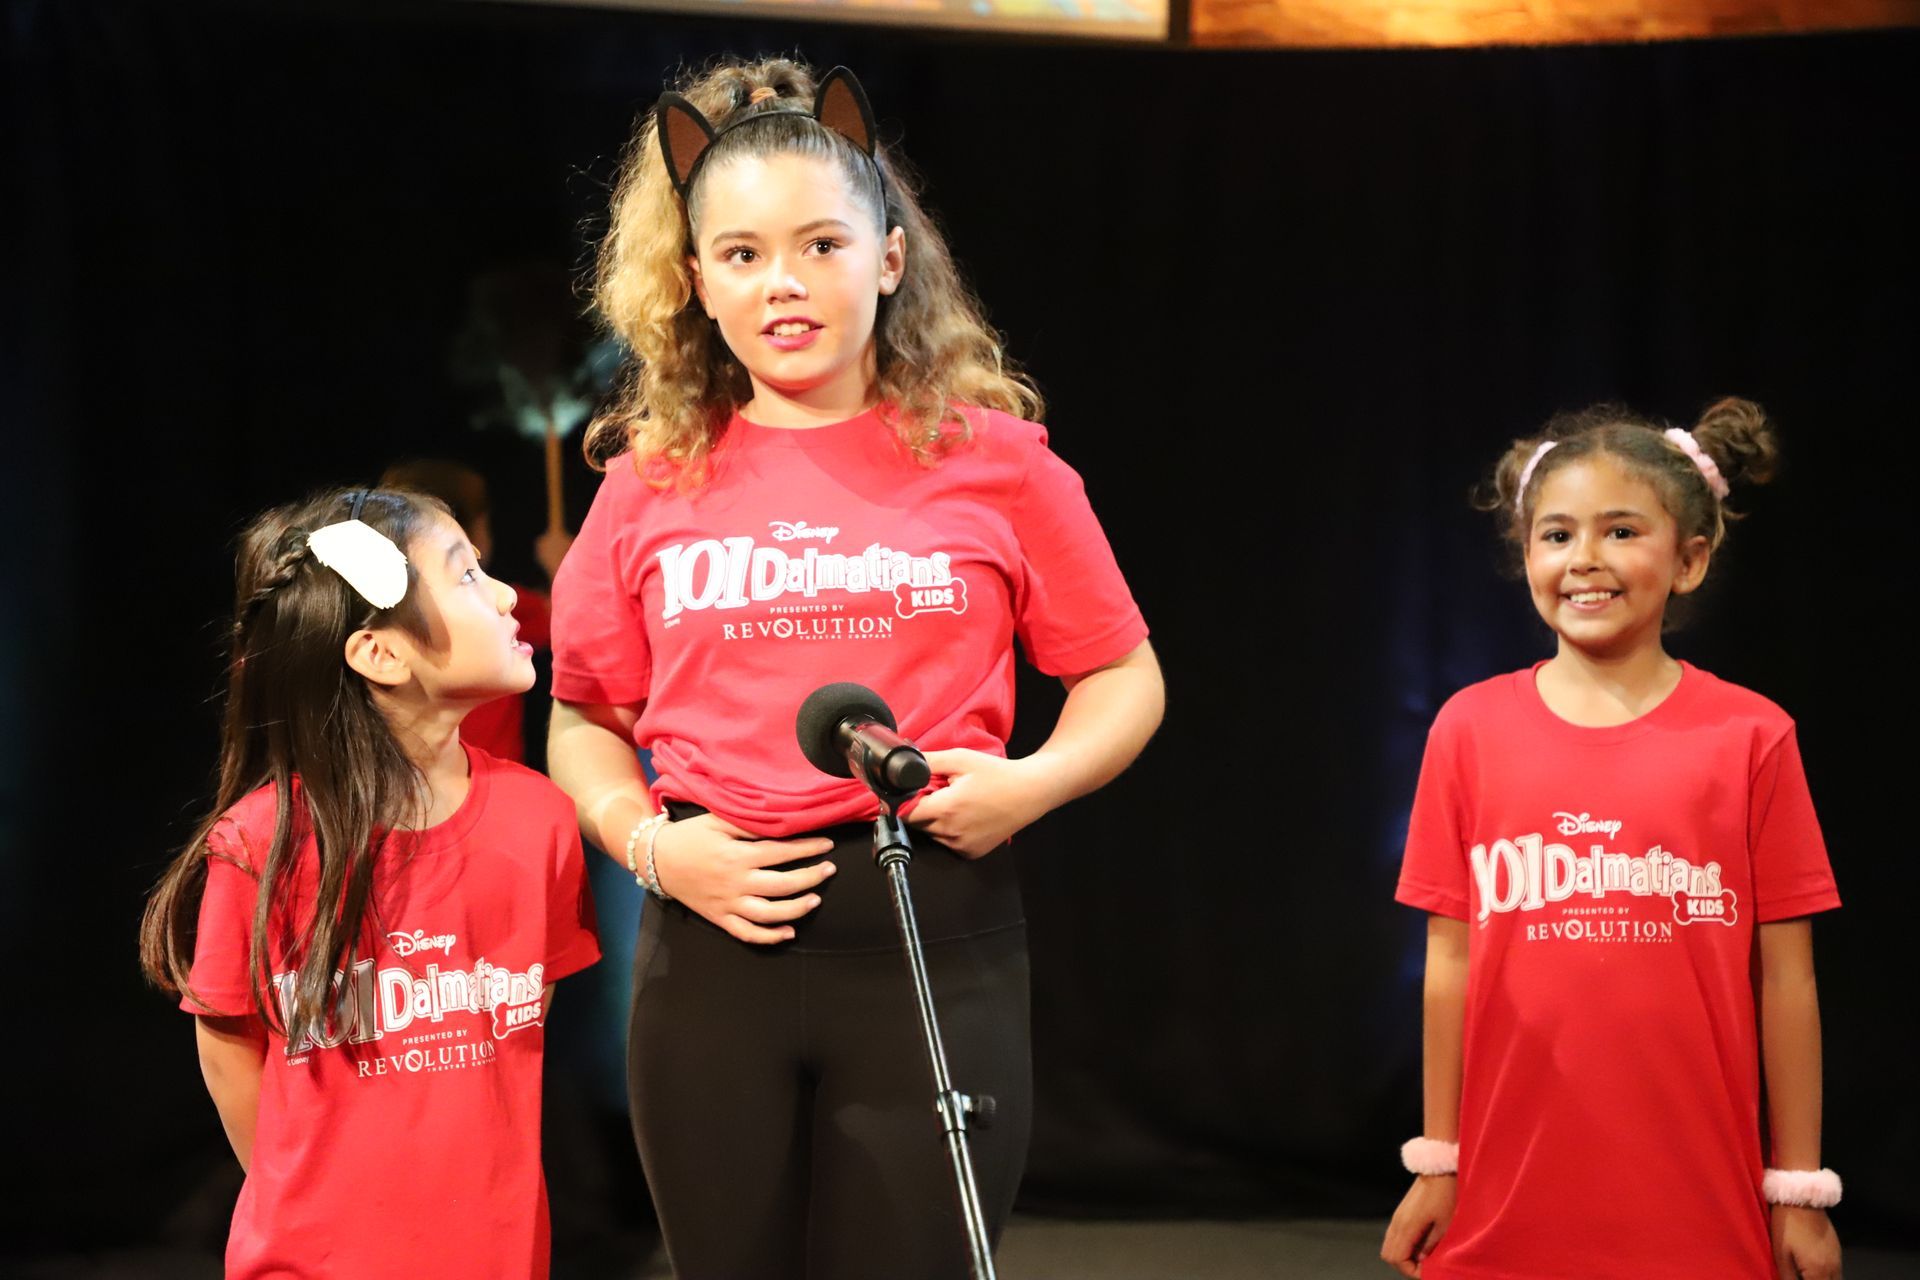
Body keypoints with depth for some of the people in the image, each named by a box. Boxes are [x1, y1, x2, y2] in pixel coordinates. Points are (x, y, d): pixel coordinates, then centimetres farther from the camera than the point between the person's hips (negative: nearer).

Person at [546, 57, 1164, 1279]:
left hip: (934, 935, -2)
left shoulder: (994, 458, 2)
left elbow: (1123, 680, 8)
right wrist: (649, 842, -5)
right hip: (717, 934, 2)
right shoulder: (652, 481, 6)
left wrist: (1030, 783, -11)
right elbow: (584, 723, 13)